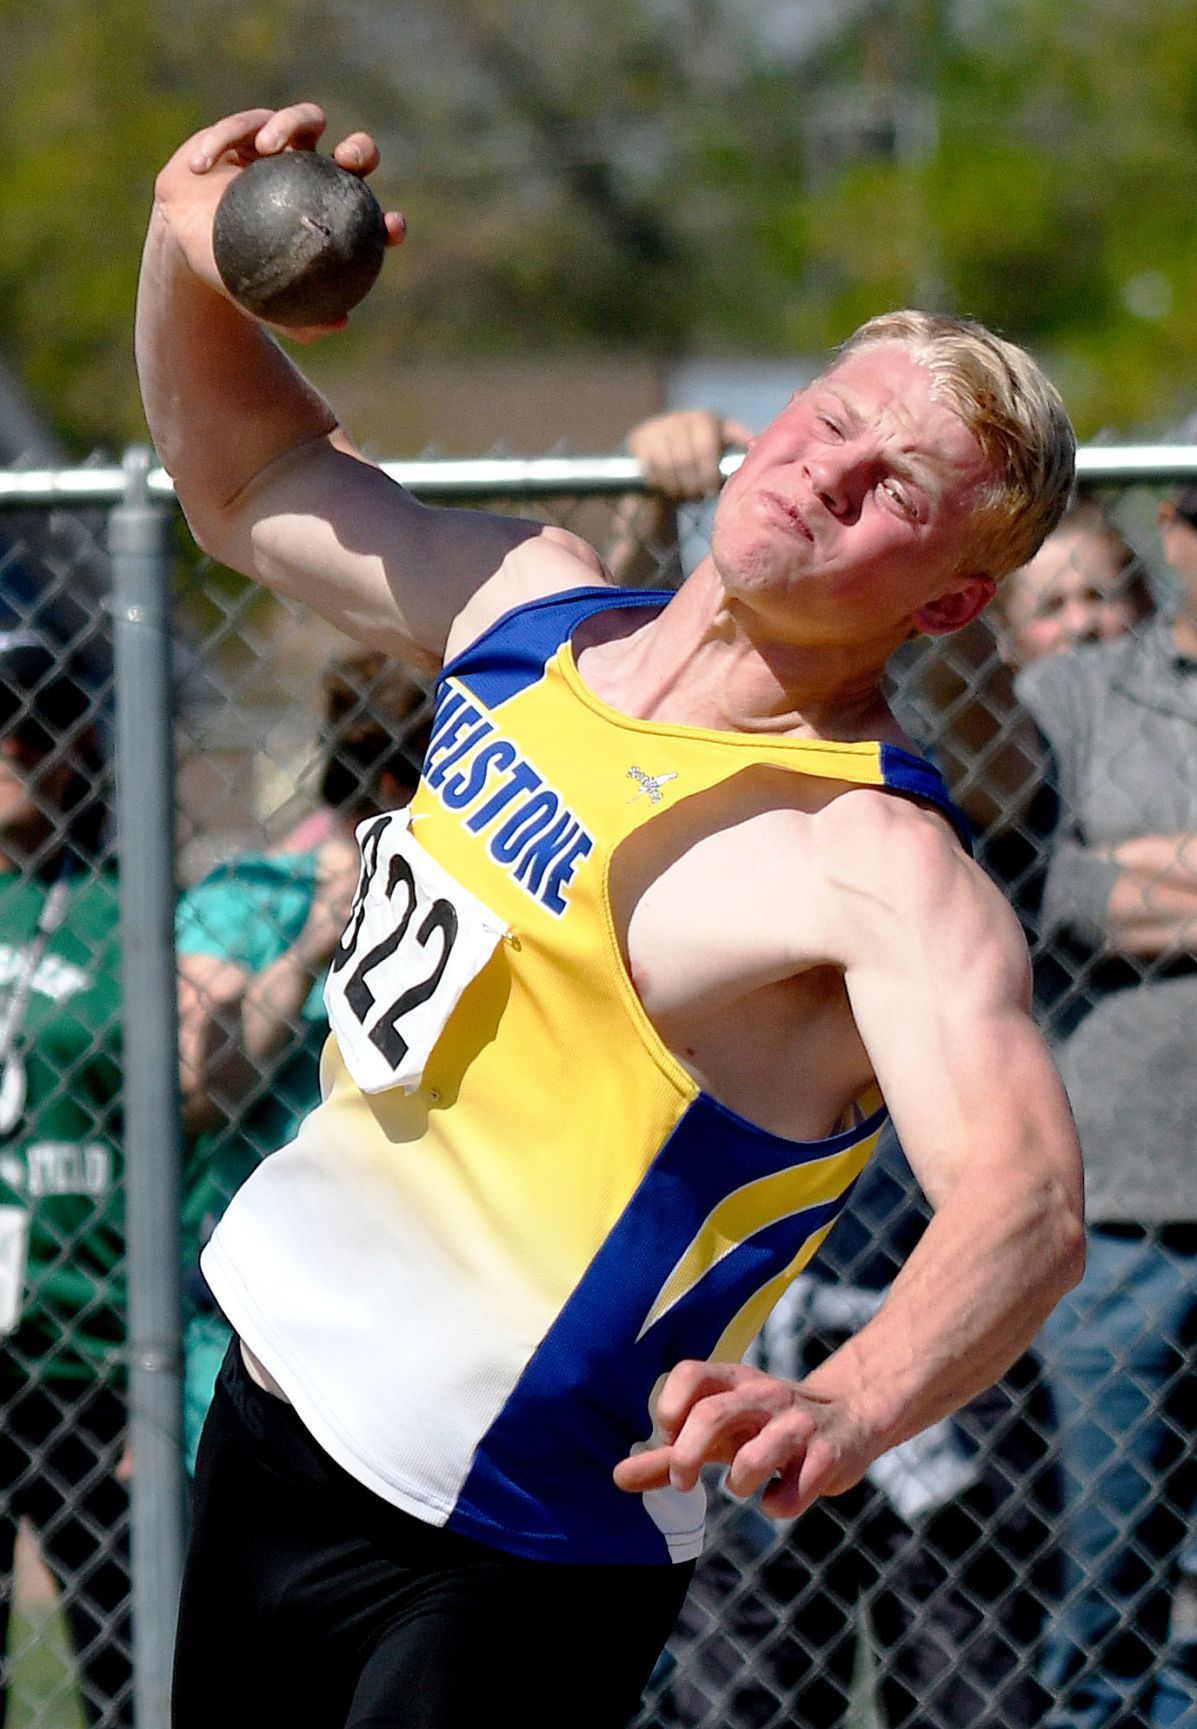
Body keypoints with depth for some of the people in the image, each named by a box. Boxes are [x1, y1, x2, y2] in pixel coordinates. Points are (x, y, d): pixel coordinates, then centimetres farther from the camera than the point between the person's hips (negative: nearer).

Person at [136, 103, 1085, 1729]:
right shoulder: (534, 599, 2)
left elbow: (1026, 1200, -37)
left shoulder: (877, 866, -22)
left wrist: (851, 1408, -57)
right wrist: (191, 254, -2)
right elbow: (252, 482, 19)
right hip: (270, 1417, 8)